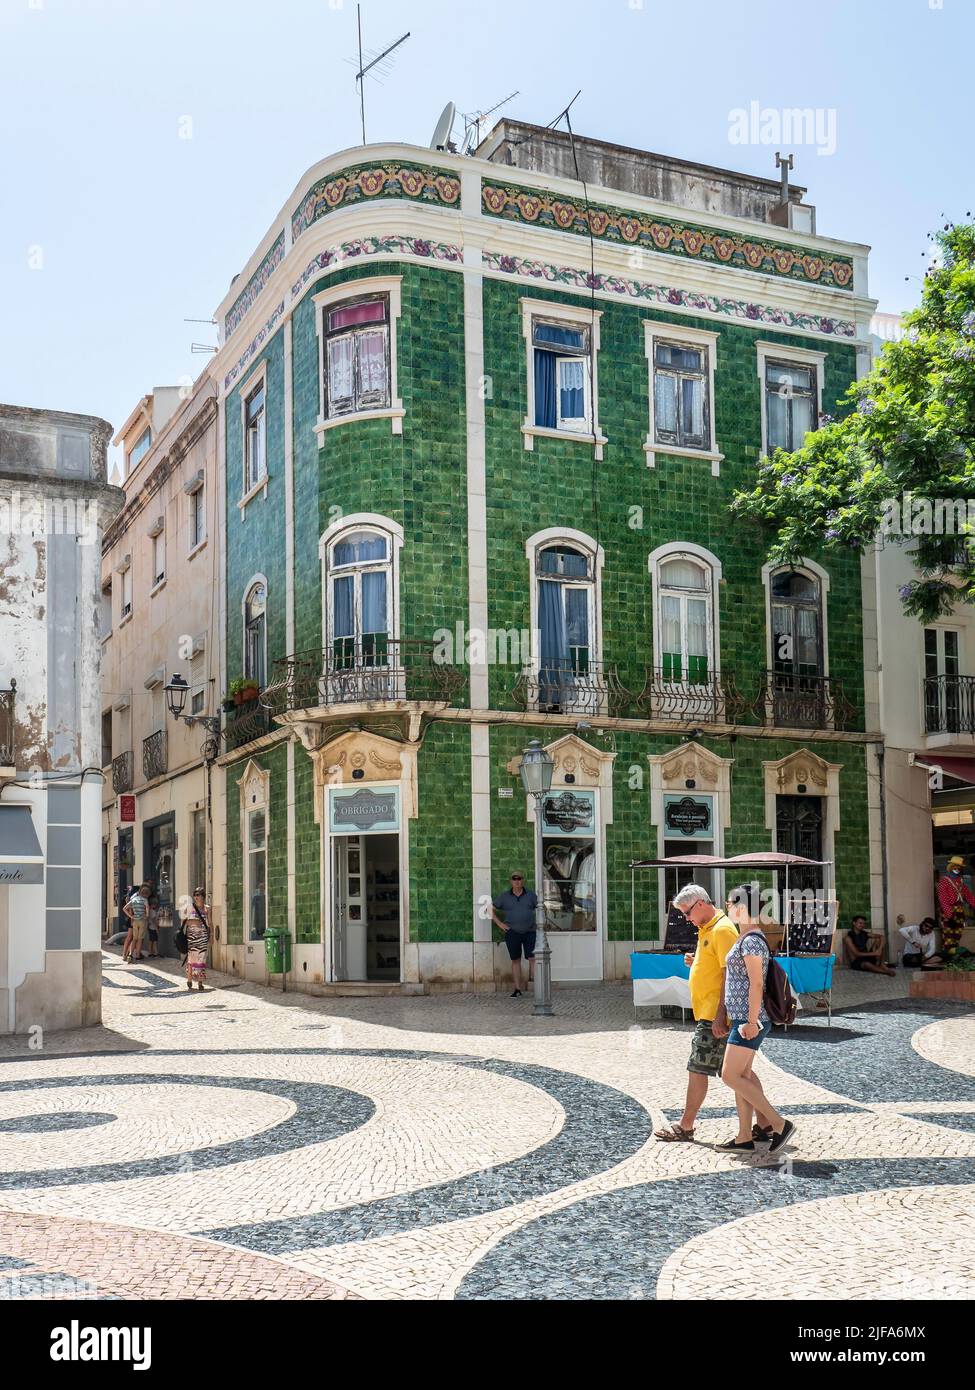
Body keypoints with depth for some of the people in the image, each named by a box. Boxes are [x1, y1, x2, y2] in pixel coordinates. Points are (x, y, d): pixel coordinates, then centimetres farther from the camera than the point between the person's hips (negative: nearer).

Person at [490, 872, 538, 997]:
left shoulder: (530, 895, 6)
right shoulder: (504, 896, 6)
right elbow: (492, 909, 10)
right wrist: (499, 923, 1)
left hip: (530, 932, 0)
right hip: (512, 932, 0)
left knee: (532, 958, -12)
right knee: (515, 960, 3)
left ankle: (532, 981, 0)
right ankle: (517, 989, 7)